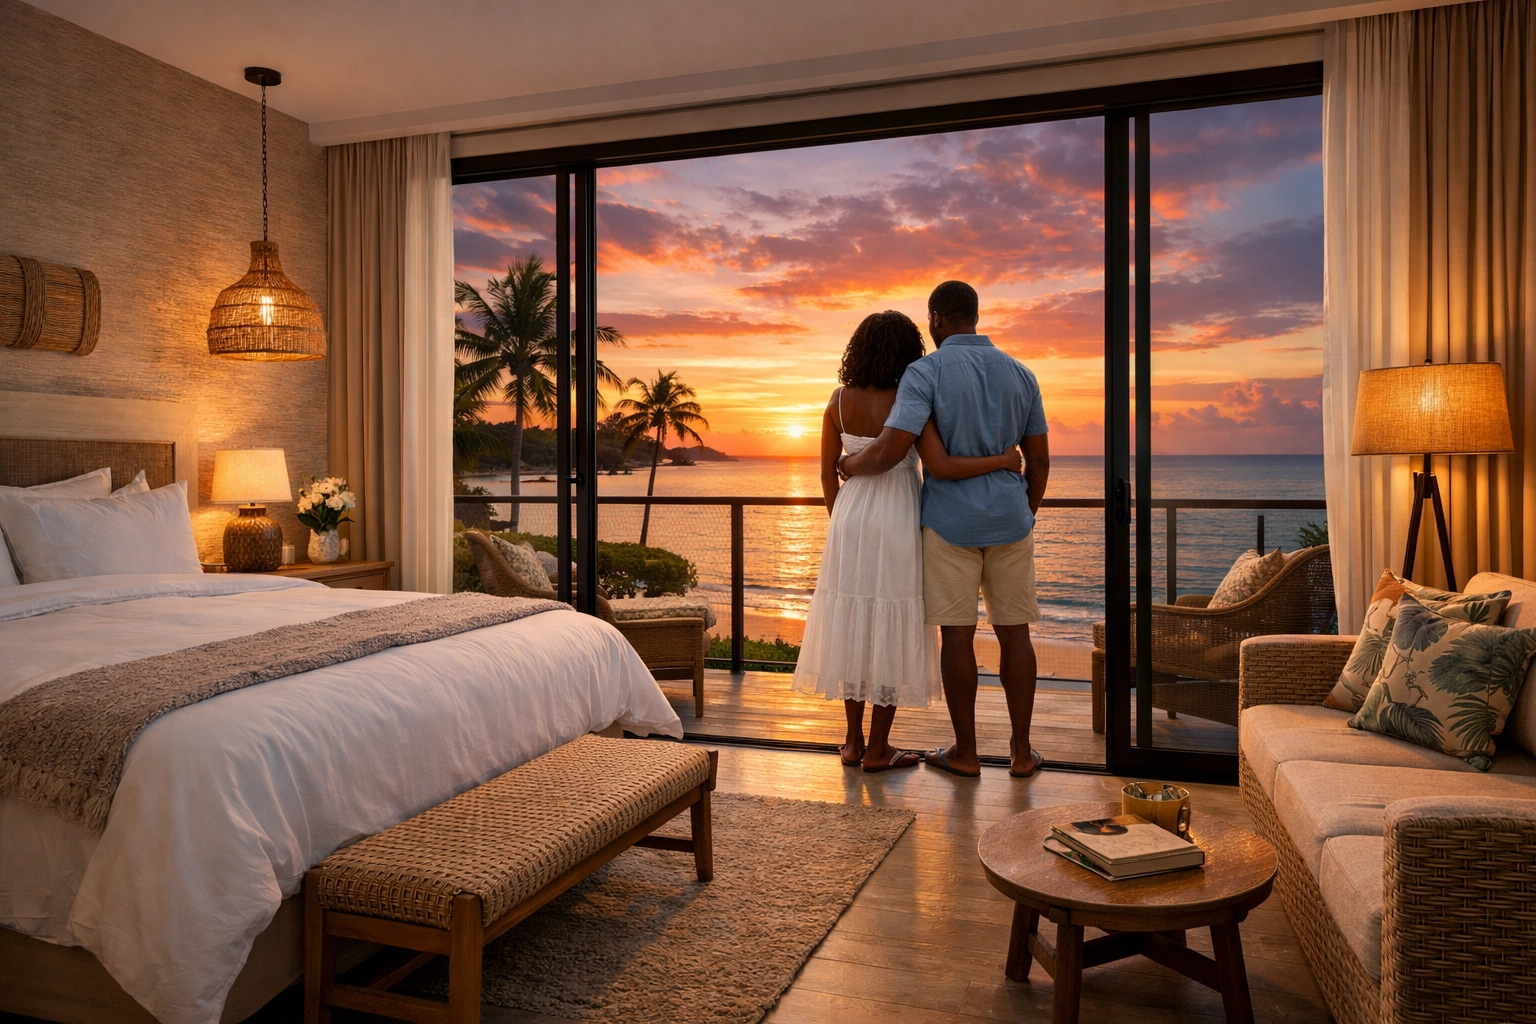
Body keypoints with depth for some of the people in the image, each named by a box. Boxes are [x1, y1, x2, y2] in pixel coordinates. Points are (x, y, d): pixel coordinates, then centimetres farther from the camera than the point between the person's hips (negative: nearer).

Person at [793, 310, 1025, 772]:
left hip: (850, 522, 4)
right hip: (896, 525, -4)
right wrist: (1003, 460, -7)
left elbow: (828, 472, 5)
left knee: (852, 628, 12)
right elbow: (942, 467, -21)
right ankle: (878, 749, 11)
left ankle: (854, 741, 19)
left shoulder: (840, 400, 0)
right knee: (892, 633, 5)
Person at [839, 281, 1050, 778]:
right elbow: (1039, 460, 8)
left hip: (950, 520, -4)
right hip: (1009, 520, 4)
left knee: (957, 634, 4)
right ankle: (1022, 751, 16)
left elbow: (889, 450, -20)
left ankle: (965, 752, 13)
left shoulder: (926, 371, -9)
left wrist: (852, 465, 1)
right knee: (1014, 632, 10)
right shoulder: (1019, 373, 7)